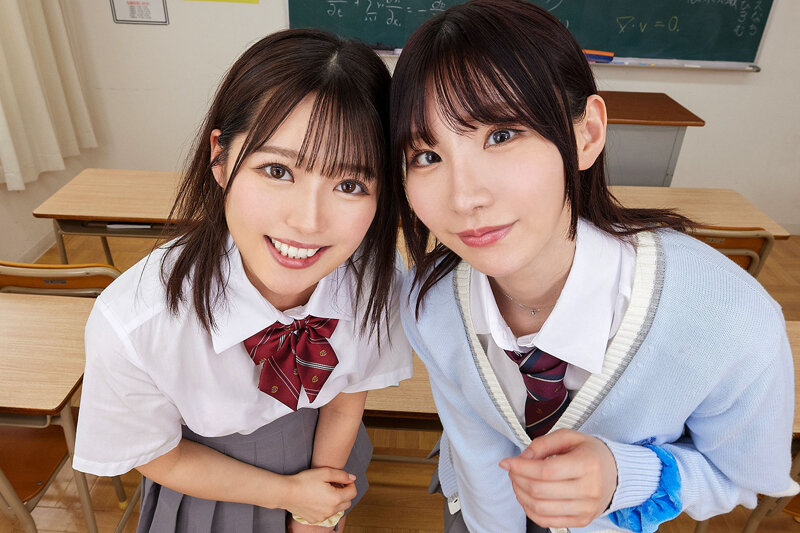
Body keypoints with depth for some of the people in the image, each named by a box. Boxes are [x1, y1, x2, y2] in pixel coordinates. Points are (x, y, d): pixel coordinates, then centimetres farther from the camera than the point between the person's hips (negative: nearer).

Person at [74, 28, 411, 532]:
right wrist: (286, 492, -11)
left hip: (325, 452, 2)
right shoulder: (130, 325, -36)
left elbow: (346, 400, -10)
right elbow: (161, 457, -16)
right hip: (213, 487, -2)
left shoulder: (380, 278, -30)